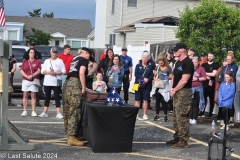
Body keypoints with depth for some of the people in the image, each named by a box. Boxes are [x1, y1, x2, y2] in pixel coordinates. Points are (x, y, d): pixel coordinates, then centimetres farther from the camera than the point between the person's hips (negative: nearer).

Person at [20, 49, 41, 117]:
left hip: (34, 80, -1)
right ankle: (25, 111, 2)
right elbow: (21, 70, 5)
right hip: (25, 80, 2)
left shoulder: (37, 61, 7)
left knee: (33, 96, 0)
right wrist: (26, 76, -11)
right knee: (25, 96, 0)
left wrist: (32, 75, -15)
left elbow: (39, 71, -2)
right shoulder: (25, 61, 12)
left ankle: (33, 111, 1)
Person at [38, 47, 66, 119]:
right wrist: (48, 72, -11)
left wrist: (55, 73, -14)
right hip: (47, 82, 3)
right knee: (47, 97, 6)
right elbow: (42, 71, 9)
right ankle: (45, 112, 9)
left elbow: (63, 71, -2)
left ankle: (58, 113, -3)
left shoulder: (60, 61, 4)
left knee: (57, 97, -3)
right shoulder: (47, 61, 12)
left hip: (56, 82, -3)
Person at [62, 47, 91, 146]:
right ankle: (72, 137, -12)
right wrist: (83, 87, -7)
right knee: (74, 112, -9)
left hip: (67, 83, 8)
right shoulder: (84, 60, 4)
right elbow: (81, 73, -11)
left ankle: (69, 134, 17)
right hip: (75, 85, -8)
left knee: (67, 111, 10)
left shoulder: (75, 59, 27)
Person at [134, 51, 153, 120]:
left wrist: (148, 79, -20)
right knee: (137, 100, 3)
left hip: (147, 86, 1)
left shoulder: (150, 67, 9)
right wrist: (143, 79, -20)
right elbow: (136, 74, -7)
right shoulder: (138, 66, 5)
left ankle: (145, 115, 8)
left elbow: (151, 75, 1)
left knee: (145, 100, 1)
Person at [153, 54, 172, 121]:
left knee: (163, 101, -6)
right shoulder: (157, 67, 7)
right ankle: (157, 115, 15)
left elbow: (171, 77, -2)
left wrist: (168, 77, -23)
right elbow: (154, 76, 12)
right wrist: (155, 78, -9)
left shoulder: (168, 68, -5)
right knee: (157, 101, 8)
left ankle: (165, 116, 2)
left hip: (164, 86, -4)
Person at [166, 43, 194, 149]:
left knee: (182, 117, -9)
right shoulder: (178, 62, 15)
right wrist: (171, 88, 3)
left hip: (184, 92, -10)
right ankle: (177, 137, 24)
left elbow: (184, 80, -19)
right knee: (176, 117, 15)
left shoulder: (188, 63, -14)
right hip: (176, 92, 10)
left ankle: (183, 141, -5)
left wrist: (175, 90, -11)